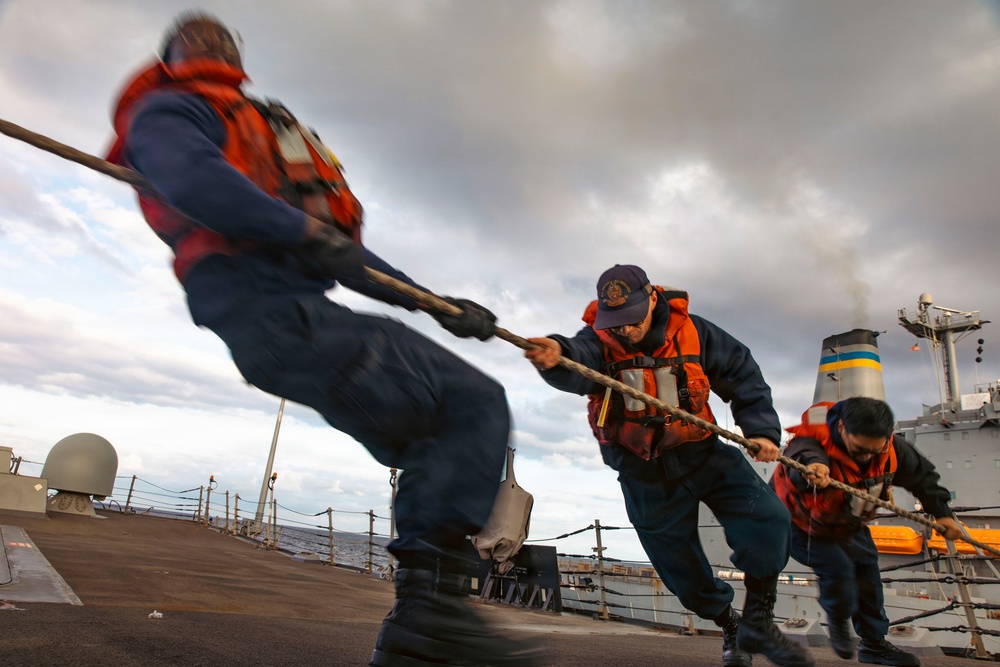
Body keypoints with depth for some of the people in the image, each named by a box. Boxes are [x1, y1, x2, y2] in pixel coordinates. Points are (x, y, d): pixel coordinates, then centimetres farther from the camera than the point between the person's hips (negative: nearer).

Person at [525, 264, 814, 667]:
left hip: (701, 452, 1)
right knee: (682, 569, 10)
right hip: (646, 475, -1)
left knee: (766, 518, -19)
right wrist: (555, 356, -68)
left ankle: (758, 622, 4)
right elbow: (577, 366, -44)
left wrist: (761, 429, -13)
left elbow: (743, 374, 0)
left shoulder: (691, 332, -12)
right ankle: (729, 626, 41)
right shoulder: (599, 340, -18)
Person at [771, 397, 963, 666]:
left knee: (867, 570, 9)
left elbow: (922, 476, -1)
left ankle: (874, 643, 32)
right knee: (837, 568, -19)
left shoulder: (893, 448, -21)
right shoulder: (814, 442, -42)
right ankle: (838, 621, 16)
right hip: (802, 523, -6)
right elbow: (805, 455, -68)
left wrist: (942, 513, -3)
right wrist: (812, 466, -90)